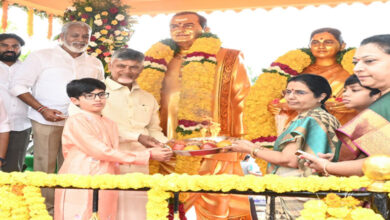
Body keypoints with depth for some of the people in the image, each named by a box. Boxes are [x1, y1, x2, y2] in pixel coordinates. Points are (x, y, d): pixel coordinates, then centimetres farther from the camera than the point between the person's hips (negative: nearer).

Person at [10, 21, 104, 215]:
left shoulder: (95, 63, 13)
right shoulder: (41, 57, 0)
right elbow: (18, 86, -2)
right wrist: (42, 109, -12)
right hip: (47, 120, -3)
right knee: (44, 166, -2)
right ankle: (45, 210, 9)